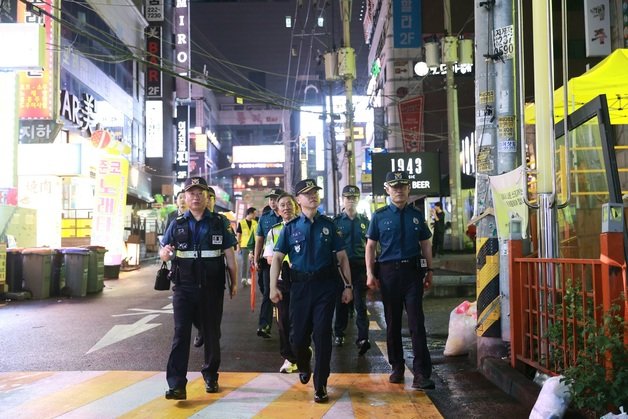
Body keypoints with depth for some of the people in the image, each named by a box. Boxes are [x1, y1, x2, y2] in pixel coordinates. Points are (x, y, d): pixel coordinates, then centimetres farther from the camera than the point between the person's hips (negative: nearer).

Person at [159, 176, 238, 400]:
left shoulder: (219, 224, 4)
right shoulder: (177, 225, 6)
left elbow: (229, 255, 5)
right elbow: (164, 253, 6)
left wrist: (234, 282, 2)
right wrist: (165, 253, -18)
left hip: (212, 288, 0)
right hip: (184, 288, 0)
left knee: (211, 333, 11)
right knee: (180, 334, -7)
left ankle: (210, 376, 28)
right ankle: (176, 385, -9)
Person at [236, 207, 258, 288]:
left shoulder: (255, 223, 6)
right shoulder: (241, 223, -4)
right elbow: (238, 235, -1)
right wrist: (238, 246, -5)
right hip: (244, 246, -3)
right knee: (244, 262, -3)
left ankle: (249, 279, 17)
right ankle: (243, 279, -1)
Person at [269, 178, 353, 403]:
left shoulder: (328, 225, 5)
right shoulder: (291, 227, 4)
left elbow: (342, 257, 7)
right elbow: (277, 258, 2)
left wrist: (348, 285, 1)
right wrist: (273, 287, -8)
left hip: (325, 285, -1)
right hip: (300, 285, 1)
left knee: (322, 334, -4)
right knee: (298, 335, 6)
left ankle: (320, 385, 6)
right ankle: (304, 366, 39)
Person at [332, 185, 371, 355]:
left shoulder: (364, 221, 9)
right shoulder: (336, 221, 4)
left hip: (360, 266, 0)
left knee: (360, 303, -6)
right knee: (341, 301, 9)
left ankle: (363, 338, -11)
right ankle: (339, 334, 23)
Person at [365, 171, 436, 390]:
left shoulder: (416, 215, 8)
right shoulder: (379, 216, 4)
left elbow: (425, 244, 13)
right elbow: (371, 246, 5)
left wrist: (429, 271, 6)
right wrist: (370, 273, -4)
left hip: (413, 270, 0)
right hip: (388, 271, 0)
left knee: (417, 322, -5)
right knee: (392, 322, 9)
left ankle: (421, 373, -5)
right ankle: (397, 367, 22)